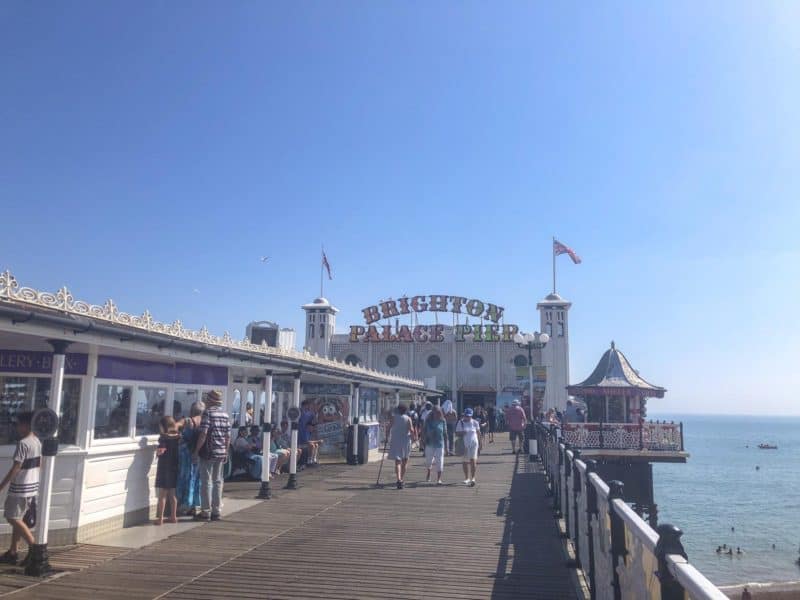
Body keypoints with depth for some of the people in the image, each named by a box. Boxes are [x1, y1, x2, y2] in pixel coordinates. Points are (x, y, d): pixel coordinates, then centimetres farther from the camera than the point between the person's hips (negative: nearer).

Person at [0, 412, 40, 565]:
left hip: (20, 488, -9)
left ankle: (34, 548, -4)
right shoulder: (37, 442, 8)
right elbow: (39, 465, 14)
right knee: (17, 519, 15)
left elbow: (15, 468, -19)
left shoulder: (23, 443, -19)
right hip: (32, 487, 9)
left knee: (13, 519, 0)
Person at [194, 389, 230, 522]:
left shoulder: (208, 413, -10)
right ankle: (216, 511, 15)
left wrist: (196, 450, -9)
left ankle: (206, 512, 5)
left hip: (208, 452, -6)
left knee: (206, 482, 1)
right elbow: (228, 436, 9)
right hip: (221, 453, 6)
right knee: (218, 481, 11)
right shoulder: (225, 415, 8)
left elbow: (203, 434, -16)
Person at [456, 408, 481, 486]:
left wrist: (479, 444, 9)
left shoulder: (475, 423, 3)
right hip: (464, 445, 1)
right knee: (464, 462, 7)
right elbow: (457, 433, 2)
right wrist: (461, 433, -20)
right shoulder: (460, 422, 2)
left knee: (473, 460, -13)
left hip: (473, 444, -1)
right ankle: (467, 478, 21)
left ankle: (472, 478, -7)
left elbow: (478, 433, 9)